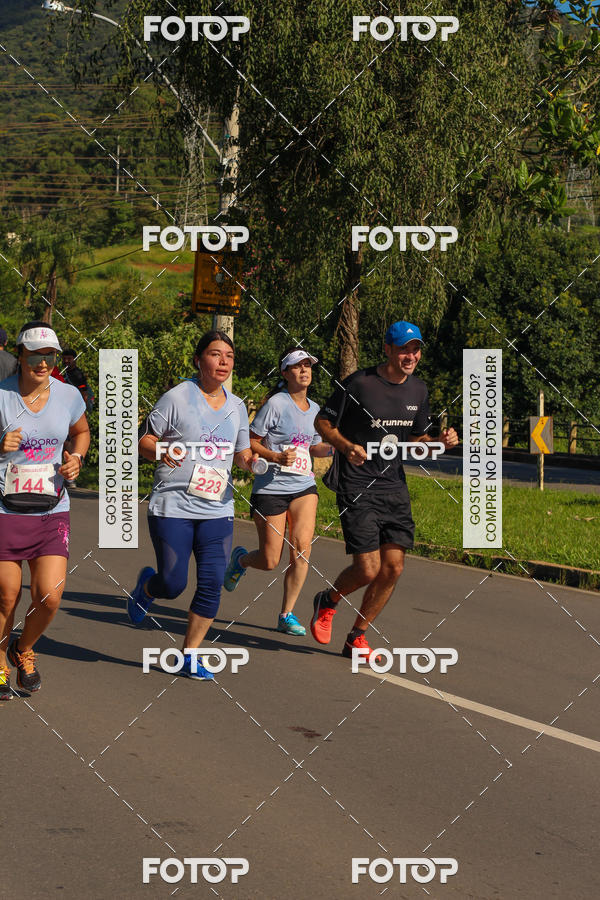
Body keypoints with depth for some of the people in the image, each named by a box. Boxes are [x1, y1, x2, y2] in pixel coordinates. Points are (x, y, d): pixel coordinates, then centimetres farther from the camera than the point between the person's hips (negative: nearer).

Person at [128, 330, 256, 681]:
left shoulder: (236, 406, 11)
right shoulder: (177, 398, -5)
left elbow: (242, 454, 20)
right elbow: (145, 441, -1)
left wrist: (252, 461, -3)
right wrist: (162, 451, -23)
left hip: (217, 509, 4)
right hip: (173, 507, -4)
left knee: (212, 582, -6)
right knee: (173, 584, -5)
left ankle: (191, 656, 7)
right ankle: (146, 586, 33)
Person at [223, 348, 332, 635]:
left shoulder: (314, 409, 9)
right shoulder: (276, 404, -10)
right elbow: (250, 442, -8)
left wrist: (333, 447, 2)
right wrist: (276, 457, -23)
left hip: (303, 486, 5)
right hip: (270, 488, -5)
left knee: (301, 548, -14)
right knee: (270, 562, -2)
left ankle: (287, 614, -1)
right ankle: (241, 559, 35)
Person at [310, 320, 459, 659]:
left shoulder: (418, 389, 7)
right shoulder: (359, 383, -12)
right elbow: (323, 421, -2)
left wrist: (441, 441, -3)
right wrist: (346, 446, -20)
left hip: (394, 487, 6)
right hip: (357, 488, -6)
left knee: (393, 568, -2)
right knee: (368, 569, -12)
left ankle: (357, 638, 15)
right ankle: (328, 601, 21)